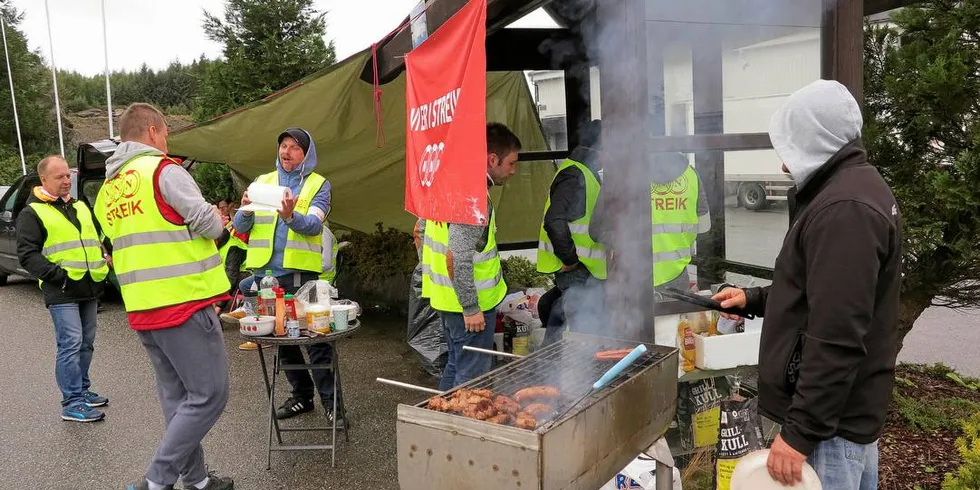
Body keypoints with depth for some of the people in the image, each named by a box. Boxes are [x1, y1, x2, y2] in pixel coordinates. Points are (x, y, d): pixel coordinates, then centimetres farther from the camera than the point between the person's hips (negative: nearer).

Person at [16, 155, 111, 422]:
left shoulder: (80, 206, 18)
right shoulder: (32, 213, -3)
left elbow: (97, 236, 29)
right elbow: (27, 254, -9)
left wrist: (103, 261, 12)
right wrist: (57, 274, -19)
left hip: (89, 289, 7)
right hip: (62, 292, -7)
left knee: (86, 343, 13)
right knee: (70, 344, -10)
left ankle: (82, 390, 26)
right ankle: (72, 404, -6)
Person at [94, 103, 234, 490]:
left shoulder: (107, 190, 15)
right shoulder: (162, 170, -10)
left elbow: (116, 249, 21)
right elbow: (210, 225, -14)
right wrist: (215, 219, 9)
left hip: (142, 309, 9)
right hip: (183, 302, -9)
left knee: (177, 397, 14)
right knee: (209, 394, -2)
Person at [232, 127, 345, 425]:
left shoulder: (319, 185, 3)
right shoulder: (262, 182, 13)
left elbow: (314, 225, -14)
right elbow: (240, 227, 6)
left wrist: (291, 216, -34)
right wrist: (246, 209, -16)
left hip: (302, 274, -4)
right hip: (265, 273, 5)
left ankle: (331, 401, 5)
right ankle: (302, 395, 27)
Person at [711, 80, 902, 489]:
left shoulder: (845, 209, -22)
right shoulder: (857, 187, 13)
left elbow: (837, 339, -27)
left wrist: (800, 431, -24)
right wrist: (754, 299, 19)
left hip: (829, 419, -10)